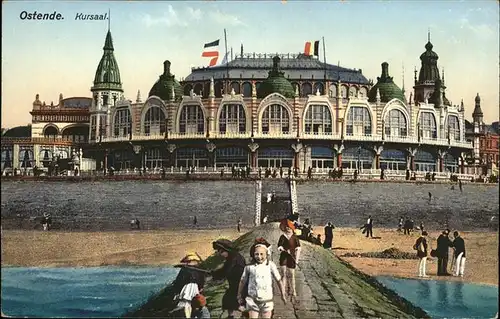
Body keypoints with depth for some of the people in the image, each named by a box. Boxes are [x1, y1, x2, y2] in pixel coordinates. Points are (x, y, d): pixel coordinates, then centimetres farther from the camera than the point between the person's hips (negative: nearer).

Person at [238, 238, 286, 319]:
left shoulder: (270, 265, -9)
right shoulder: (249, 267, -6)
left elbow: (279, 280, -1)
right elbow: (242, 281, 5)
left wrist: (283, 295, 3)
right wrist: (239, 296, 13)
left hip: (266, 300, 0)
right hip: (252, 299, 0)